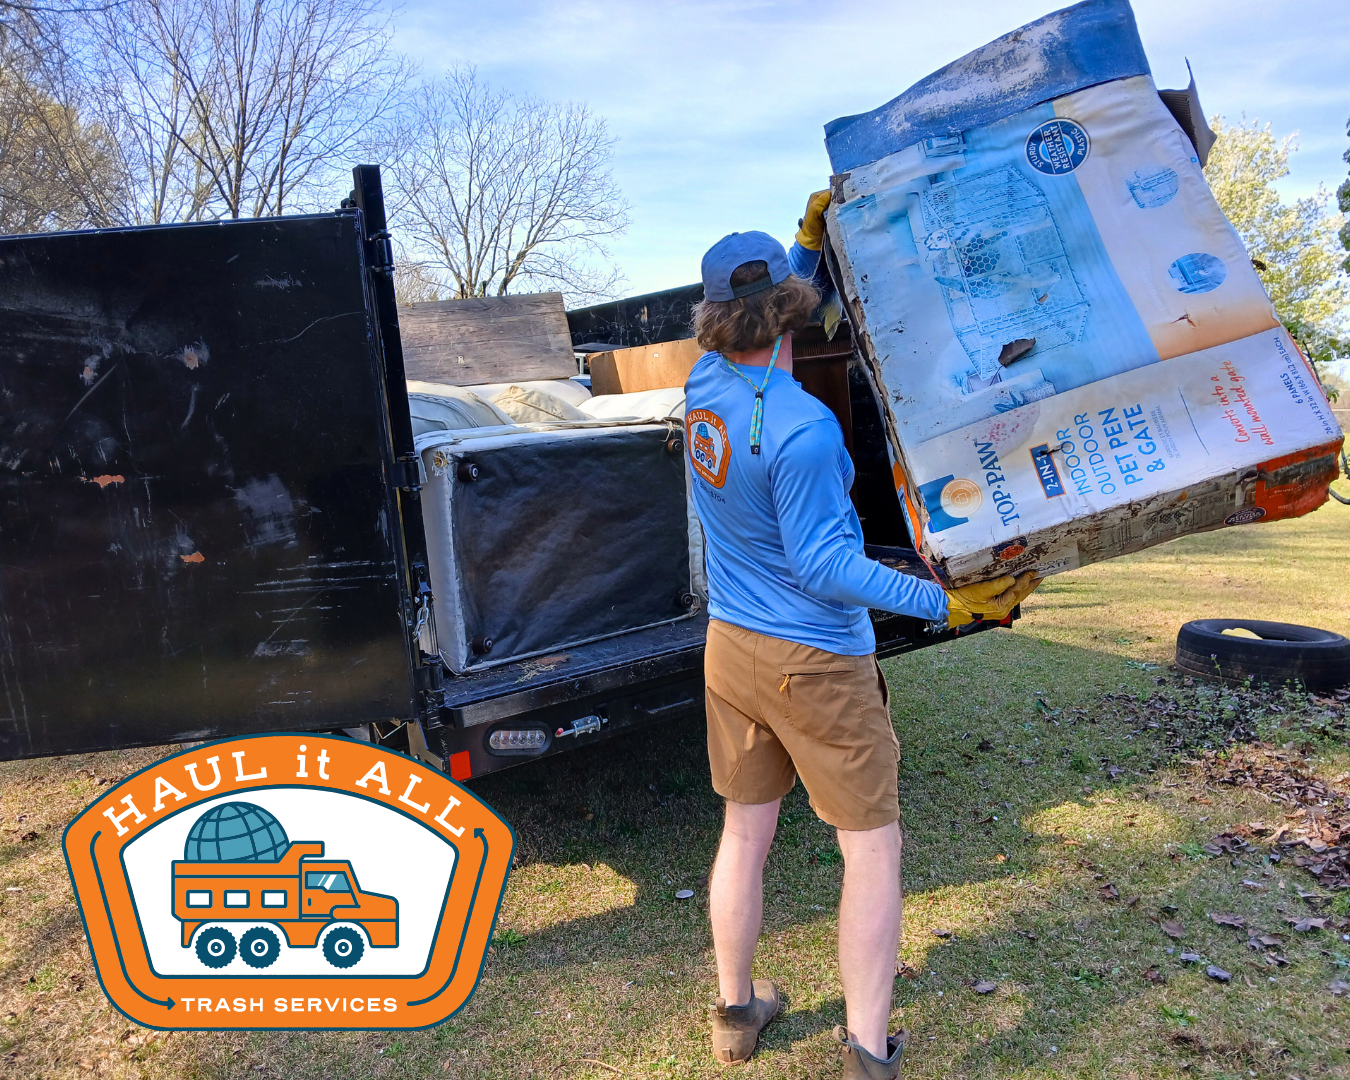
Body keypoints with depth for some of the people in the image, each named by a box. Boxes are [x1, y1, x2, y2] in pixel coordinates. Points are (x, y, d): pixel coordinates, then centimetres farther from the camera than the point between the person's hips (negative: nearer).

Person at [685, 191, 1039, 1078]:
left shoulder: (704, 387, -1)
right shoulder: (803, 430, -23)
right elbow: (823, 564, -19)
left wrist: (811, 236, 18)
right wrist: (943, 603, -20)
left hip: (732, 648, 7)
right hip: (817, 664, -7)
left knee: (745, 834, 19)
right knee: (873, 849, 8)